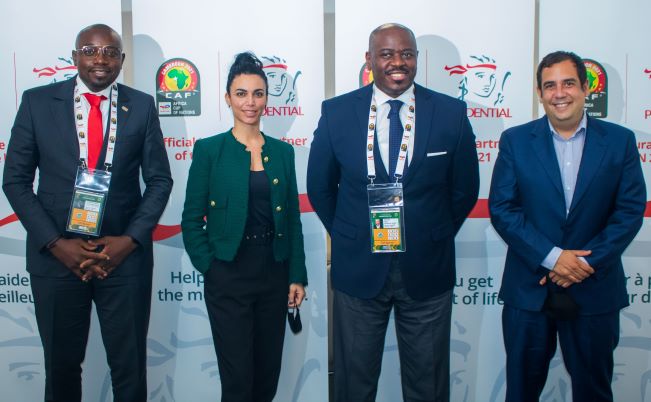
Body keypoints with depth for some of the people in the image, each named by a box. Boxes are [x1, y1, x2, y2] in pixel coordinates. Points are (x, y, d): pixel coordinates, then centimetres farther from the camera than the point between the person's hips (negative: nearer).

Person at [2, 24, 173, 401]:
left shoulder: (142, 106, 2)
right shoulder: (37, 101, 0)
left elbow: (159, 180, 2)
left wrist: (130, 239, -10)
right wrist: (55, 243, -10)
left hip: (125, 253, 0)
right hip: (56, 255, 0)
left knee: (130, 364, 10)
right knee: (61, 364, 16)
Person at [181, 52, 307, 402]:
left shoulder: (282, 151, 7)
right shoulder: (209, 149, -3)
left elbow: (292, 219, 8)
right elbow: (192, 219, -1)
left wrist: (298, 276, 4)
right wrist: (209, 267, -8)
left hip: (274, 274, 4)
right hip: (229, 277, -3)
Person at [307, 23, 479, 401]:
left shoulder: (452, 113, -5)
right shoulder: (336, 112, -4)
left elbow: (465, 189, 5)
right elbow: (320, 187, 6)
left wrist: (434, 238, 8)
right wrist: (347, 236, 7)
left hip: (427, 271, 0)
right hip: (358, 268, 0)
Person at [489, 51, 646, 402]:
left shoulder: (620, 141, 1)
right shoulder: (515, 141, -1)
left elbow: (630, 210, -3)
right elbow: (501, 208, -6)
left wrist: (587, 261, -13)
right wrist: (551, 257, -15)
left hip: (595, 290, 1)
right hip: (528, 289, 0)